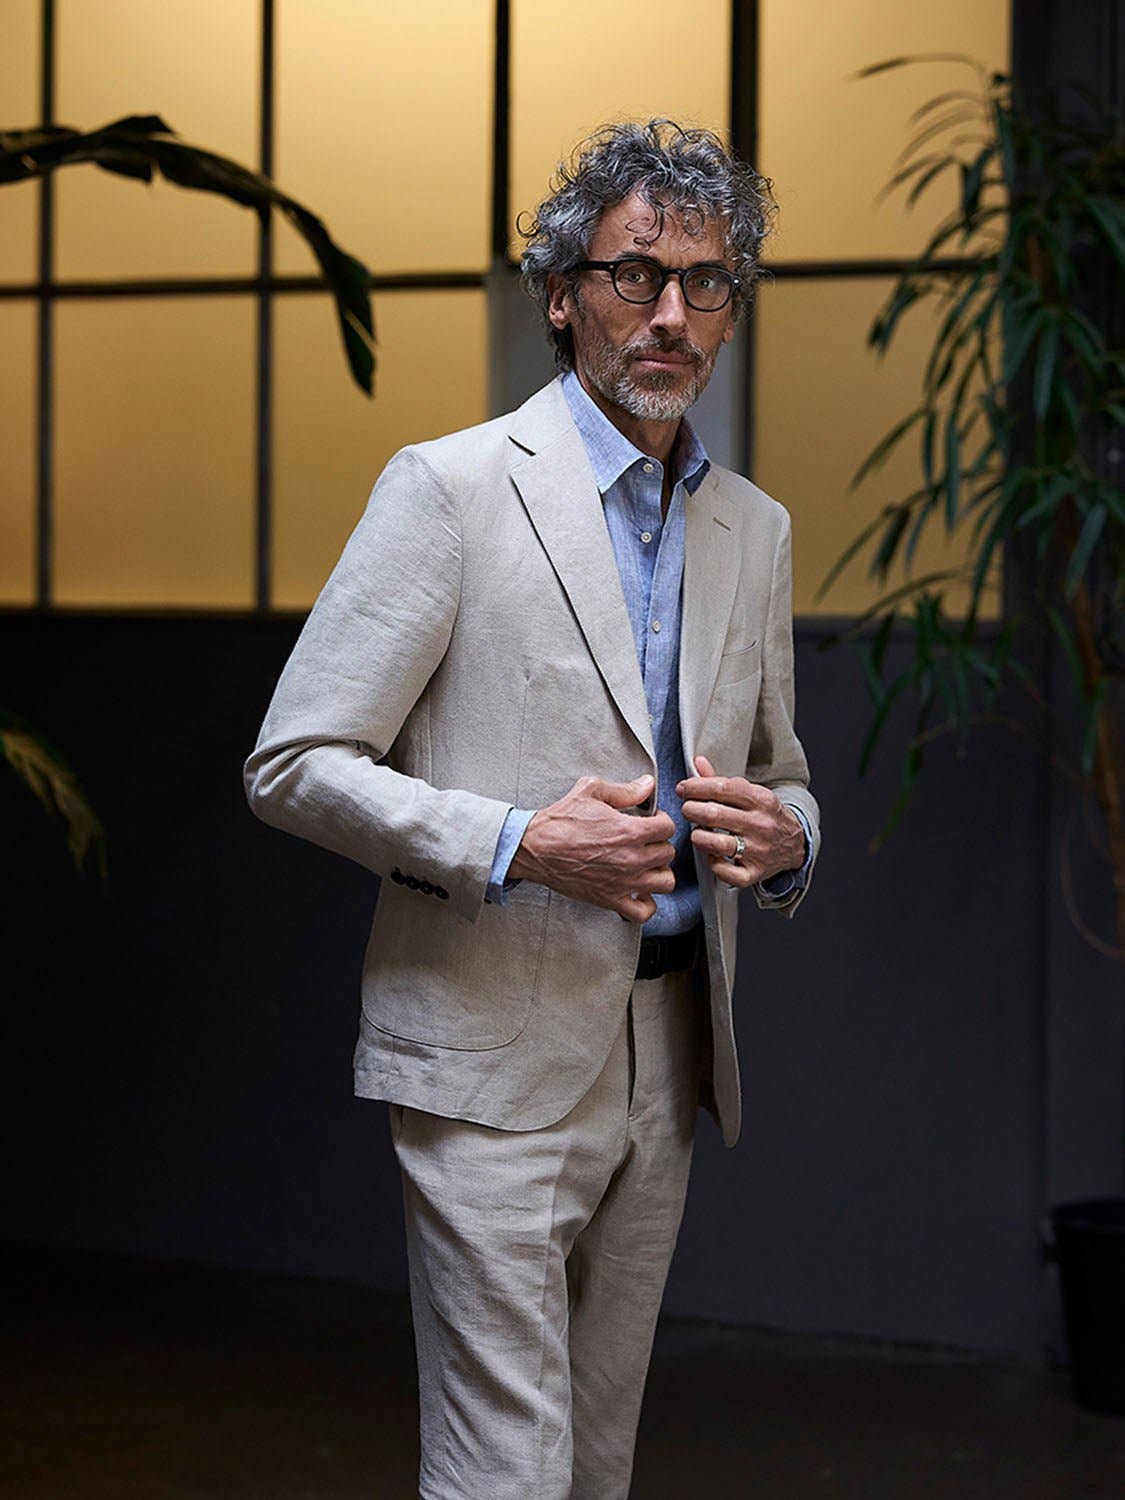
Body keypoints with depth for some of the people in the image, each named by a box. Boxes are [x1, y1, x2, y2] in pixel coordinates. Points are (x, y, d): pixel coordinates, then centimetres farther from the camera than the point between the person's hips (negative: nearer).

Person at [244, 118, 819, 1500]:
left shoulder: (755, 529, 13)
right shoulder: (450, 487, -7)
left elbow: (781, 776, 23)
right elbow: (292, 766, -9)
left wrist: (784, 837, -2)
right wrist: (516, 842, -21)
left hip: (669, 1057, 6)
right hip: (495, 1056, -6)